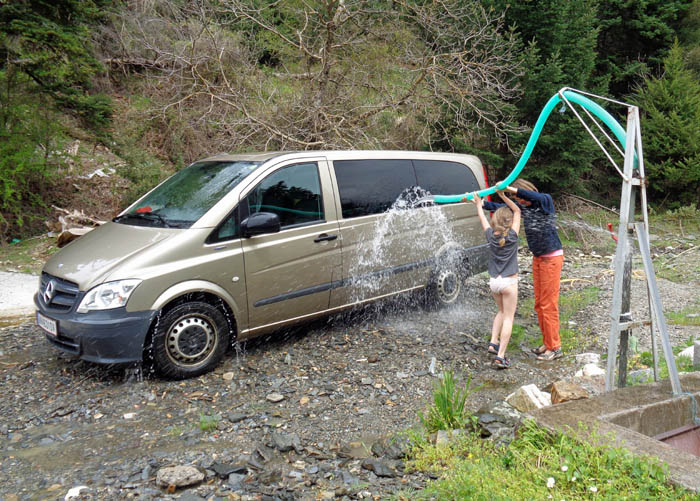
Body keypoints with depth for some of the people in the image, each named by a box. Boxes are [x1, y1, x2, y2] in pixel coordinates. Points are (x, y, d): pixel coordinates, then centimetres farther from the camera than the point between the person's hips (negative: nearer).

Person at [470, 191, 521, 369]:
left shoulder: (491, 235, -1)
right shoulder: (512, 235, -10)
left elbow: (483, 218, 17)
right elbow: (517, 211, -1)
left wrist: (479, 204, 33)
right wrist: (503, 195, -4)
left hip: (494, 281, 5)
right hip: (509, 282, -5)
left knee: (502, 312, 26)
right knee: (508, 318, 0)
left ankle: (493, 342, 15)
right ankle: (500, 356, -7)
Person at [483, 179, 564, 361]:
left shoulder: (546, 201, -12)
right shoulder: (523, 207, 5)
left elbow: (534, 196, -35)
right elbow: (499, 207, 8)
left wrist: (510, 189, -43)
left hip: (552, 257, -7)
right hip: (537, 258, 7)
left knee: (549, 304, -5)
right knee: (539, 304, 11)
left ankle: (555, 348, 4)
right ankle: (547, 343, 21)